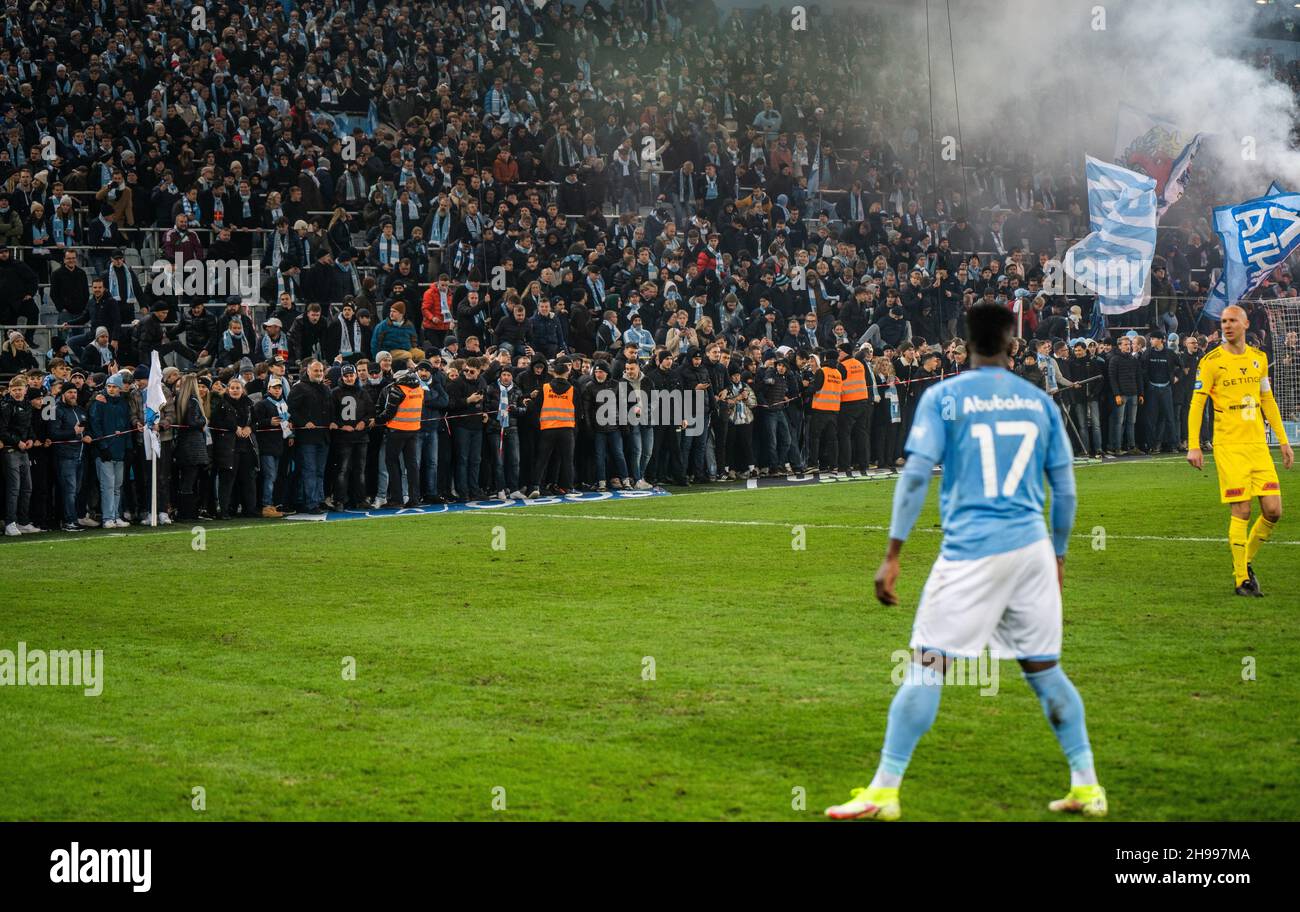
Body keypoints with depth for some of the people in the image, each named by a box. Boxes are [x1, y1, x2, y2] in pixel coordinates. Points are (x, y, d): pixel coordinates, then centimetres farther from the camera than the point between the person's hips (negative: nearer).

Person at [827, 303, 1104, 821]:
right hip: (1033, 547, 4)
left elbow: (915, 476, -9)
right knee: (1044, 670, 14)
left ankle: (884, 792, -3)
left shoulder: (942, 397, -1)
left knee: (926, 667, -2)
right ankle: (1087, 788, 16)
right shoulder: (1040, 401, 9)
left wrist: (892, 554, -7)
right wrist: (1058, 557, 23)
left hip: (970, 551, -4)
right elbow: (1065, 490, 11)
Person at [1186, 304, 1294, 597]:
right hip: (1229, 446, -5)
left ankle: (1246, 560, 21)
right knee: (1241, 512, -7)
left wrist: (1283, 440, 17)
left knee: (1273, 510, -2)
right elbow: (1196, 404, -4)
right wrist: (1193, 446, -11)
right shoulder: (1211, 361, -4)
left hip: (1258, 445, 5)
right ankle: (1242, 580, 4)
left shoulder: (1259, 358, 11)